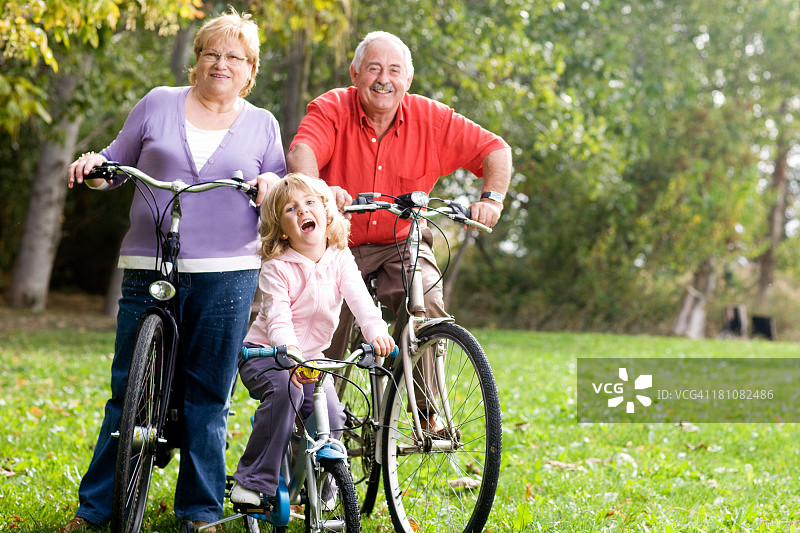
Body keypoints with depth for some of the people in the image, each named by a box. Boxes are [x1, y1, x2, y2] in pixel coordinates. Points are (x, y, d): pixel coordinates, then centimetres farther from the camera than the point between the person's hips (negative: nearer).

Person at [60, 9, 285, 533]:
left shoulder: (262, 125, 12)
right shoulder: (159, 103, 11)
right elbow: (117, 163, 18)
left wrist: (273, 184, -7)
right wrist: (94, 165, -4)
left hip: (227, 274, 0)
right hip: (149, 269, 0)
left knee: (208, 396, 3)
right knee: (129, 391, 0)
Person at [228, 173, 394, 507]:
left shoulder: (340, 259, -4)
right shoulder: (277, 267, -16)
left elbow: (359, 297, -19)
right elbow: (278, 319, -28)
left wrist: (376, 330, -40)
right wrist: (290, 353, -48)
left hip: (311, 356, 4)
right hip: (264, 354, -4)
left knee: (332, 419, -16)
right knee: (285, 388, -34)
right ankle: (253, 481, -24)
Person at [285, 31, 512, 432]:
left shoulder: (430, 118, -7)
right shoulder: (331, 109, -11)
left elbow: (495, 150, -4)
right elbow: (301, 151, -30)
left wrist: (491, 198, -23)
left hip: (401, 246, 1)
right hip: (339, 244, 0)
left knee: (428, 306, -26)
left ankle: (429, 411, -13)